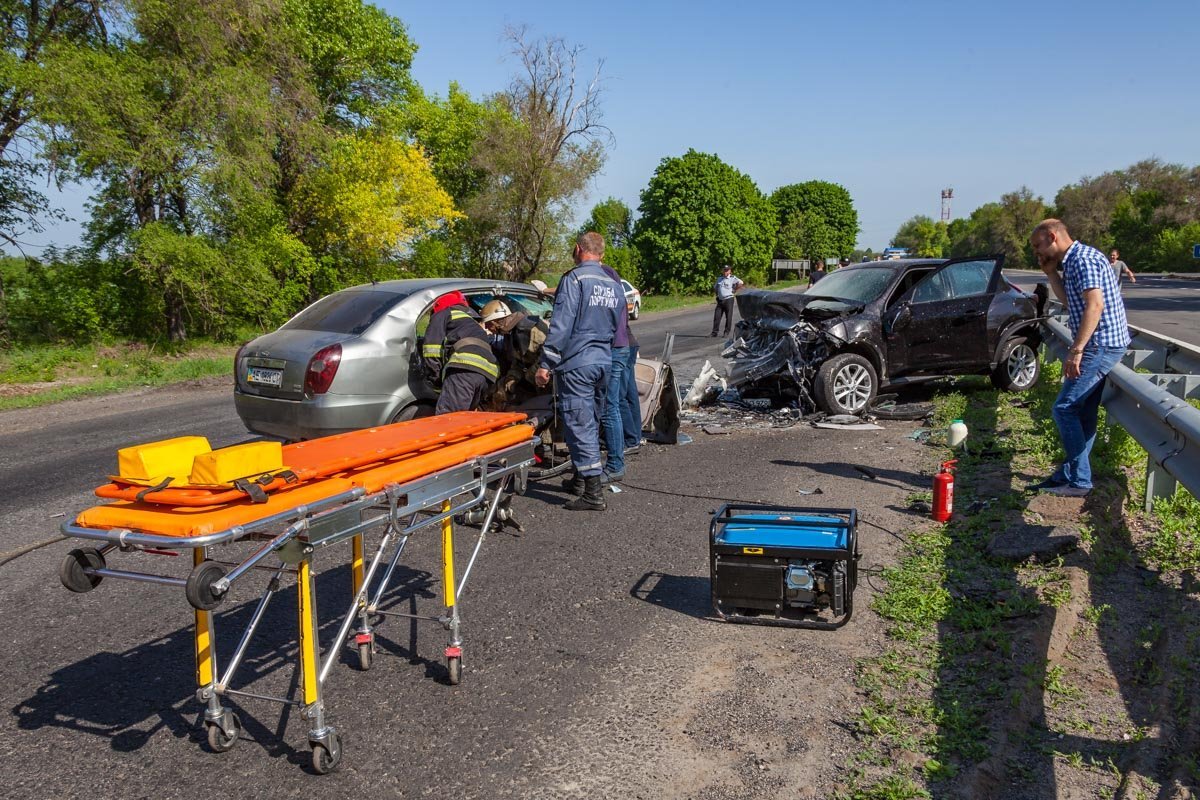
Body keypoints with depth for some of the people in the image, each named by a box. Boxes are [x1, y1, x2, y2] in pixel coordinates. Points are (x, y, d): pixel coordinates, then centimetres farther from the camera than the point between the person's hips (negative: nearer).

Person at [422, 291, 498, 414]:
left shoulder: (443, 314, 21)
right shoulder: (473, 322, 44)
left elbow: (431, 348, 6)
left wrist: (436, 380, 10)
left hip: (464, 368, -7)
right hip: (487, 374, 8)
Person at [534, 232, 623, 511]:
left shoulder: (574, 279, -11)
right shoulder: (614, 285, 13)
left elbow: (561, 325, -16)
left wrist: (545, 364, -13)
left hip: (577, 364, -8)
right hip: (604, 362, 8)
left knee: (579, 425, -7)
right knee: (590, 423, 18)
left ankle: (593, 493, -10)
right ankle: (580, 478, 32)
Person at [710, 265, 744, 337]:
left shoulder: (733, 278, -4)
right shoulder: (719, 279, 16)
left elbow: (741, 283, -19)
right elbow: (715, 287, 28)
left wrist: (734, 290, -12)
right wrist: (717, 294, 12)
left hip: (728, 299, -5)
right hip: (720, 300, 5)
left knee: (728, 316, 0)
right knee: (717, 316, 2)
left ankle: (727, 332, 8)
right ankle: (714, 332, 7)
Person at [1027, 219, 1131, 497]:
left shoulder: (1084, 259, -15)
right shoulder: (1073, 261, 17)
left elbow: (1095, 305, -25)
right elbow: (1069, 301, 26)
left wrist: (1076, 350, -26)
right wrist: (1051, 273, 15)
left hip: (1100, 345, -11)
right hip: (1100, 345, 11)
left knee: (1065, 408, -9)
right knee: (1083, 412, 12)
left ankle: (1078, 481, -5)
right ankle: (1069, 475, 17)